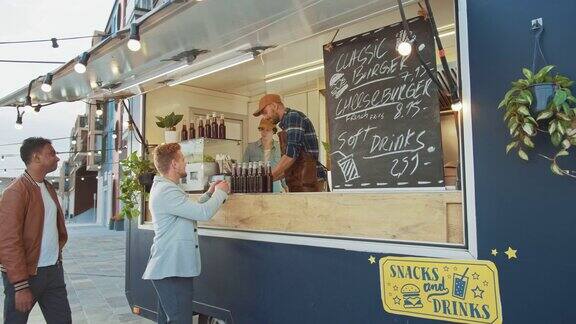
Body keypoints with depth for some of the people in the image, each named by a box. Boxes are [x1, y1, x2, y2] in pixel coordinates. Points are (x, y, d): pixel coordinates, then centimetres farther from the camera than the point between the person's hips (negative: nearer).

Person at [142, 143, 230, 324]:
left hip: (169, 268, 11)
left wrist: (209, 193, 15)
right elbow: (204, 213, -24)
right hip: (172, 270, -11)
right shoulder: (166, 191, -19)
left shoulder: (163, 187, 16)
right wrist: (221, 192, -7)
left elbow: (192, 211, 25)